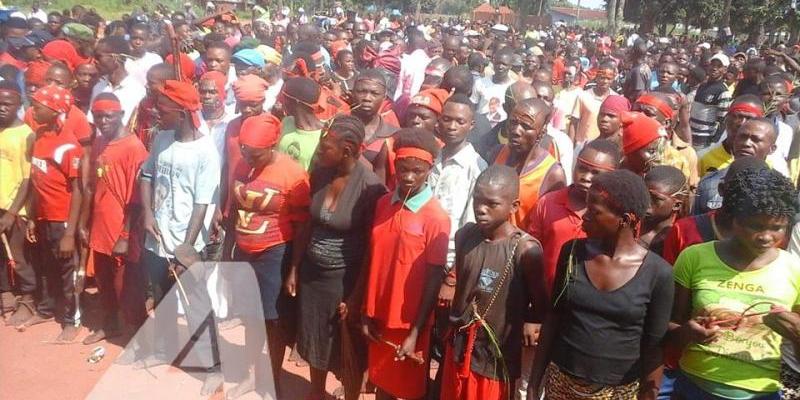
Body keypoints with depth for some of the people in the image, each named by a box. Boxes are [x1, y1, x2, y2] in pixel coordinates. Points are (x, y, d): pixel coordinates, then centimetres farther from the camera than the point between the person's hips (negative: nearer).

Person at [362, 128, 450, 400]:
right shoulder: (383, 204, 1)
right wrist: (367, 312, 4)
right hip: (380, 316, 5)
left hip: (411, 322, -5)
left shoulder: (436, 218, -16)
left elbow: (435, 279, -14)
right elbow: (373, 260, 5)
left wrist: (415, 333, -14)